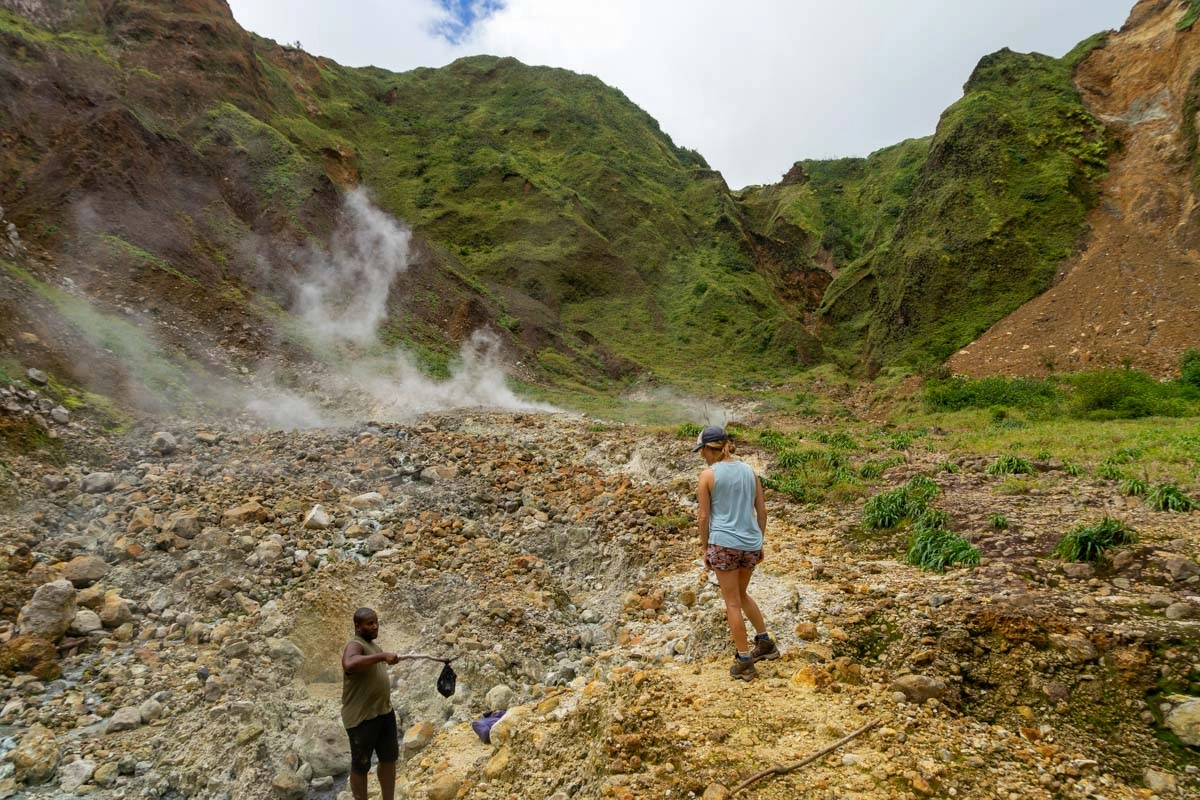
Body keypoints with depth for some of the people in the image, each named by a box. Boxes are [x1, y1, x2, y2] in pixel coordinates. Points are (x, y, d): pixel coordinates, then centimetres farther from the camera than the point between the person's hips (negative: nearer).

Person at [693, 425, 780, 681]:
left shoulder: (708, 474, -8)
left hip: (724, 543, -5)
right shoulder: (748, 470, 7)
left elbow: (703, 516, -6)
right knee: (741, 594, 27)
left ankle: (745, 663, 13)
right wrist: (758, 542, 18)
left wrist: (704, 548, 4)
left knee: (732, 602, 6)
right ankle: (765, 642, 30)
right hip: (750, 543, 6)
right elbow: (762, 510, 9)